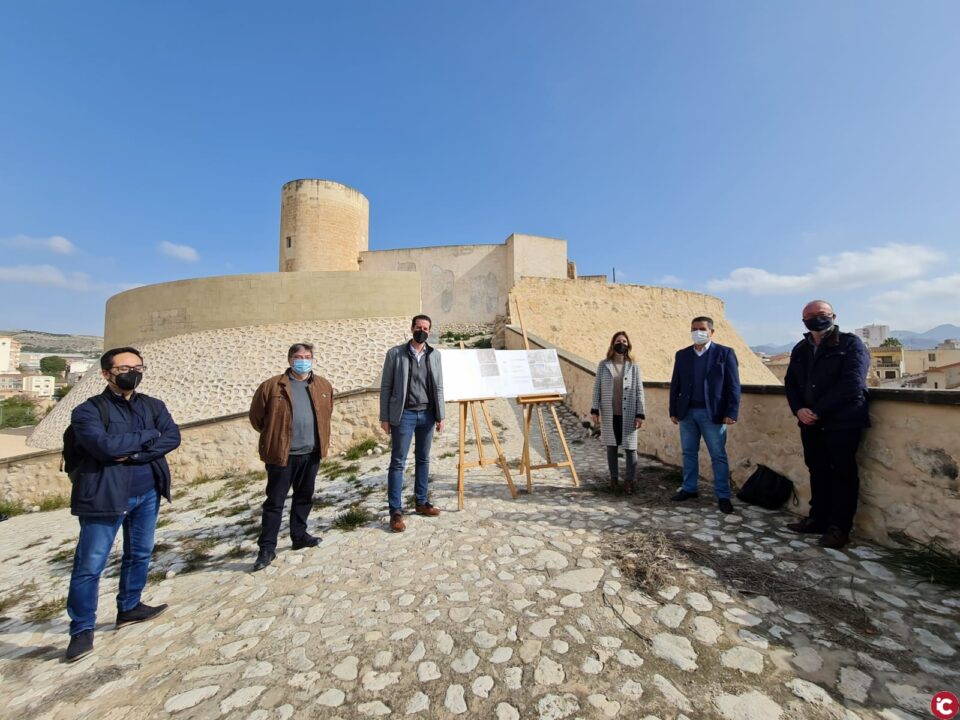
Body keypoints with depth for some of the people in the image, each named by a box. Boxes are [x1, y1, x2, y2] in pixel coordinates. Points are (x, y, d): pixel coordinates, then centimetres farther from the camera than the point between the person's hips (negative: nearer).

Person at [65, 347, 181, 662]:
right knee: (90, 565, 4)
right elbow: (104, 446, -24)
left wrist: (134, 454, -19)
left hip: (147, 494, 5)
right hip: (105, 496, -4)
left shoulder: (154, 406, 5)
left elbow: (173, 437, -8)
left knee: (140, 554, 17)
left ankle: (129, 607, 36)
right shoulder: (88, 410, -8)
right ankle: (82, 629, 22)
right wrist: (148, 436, -13)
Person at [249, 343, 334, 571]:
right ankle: (267, 548, 17)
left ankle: (299, 536, 33)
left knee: (304, 497, 17)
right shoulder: (271, 386, -8)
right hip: (282, 455, -4)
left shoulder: (324, 386, 3)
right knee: (274, 502, 6)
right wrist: (273, 437, 8)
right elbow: (256, 416, 2)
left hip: (311, 453, 4)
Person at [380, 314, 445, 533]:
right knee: (398, 462, 0)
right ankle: (396, 511, 9)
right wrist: (384, 417, -5)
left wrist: (440, 416, 4)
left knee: (423, 460, 13)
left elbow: (438, 387, 8)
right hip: (404, 414, -3)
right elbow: (386, 387, -2)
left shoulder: (434, 355, 6)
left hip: (426, 414, 4)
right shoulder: (395, 353, -2)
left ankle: (421, 502, 27)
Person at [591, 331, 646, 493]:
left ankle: (629, 480, 16)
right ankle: (614, 477, 25)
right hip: (609, 413, 1)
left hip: (628, 414, -1)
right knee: (611, 446, 11)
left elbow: (639, 392, 0)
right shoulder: (603, 365, 2)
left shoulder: (633, 366, 1)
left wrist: (640, 414, -5)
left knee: (630, 447, 2)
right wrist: (594, 410, -3)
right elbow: (597, 388, 3)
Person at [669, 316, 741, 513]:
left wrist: (731, 413, -11)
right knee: (689, 452, 12)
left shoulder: (725, 353, -2)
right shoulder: (682, 355, 8)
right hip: (686, 412, 4)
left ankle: (723, 496, 15)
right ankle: (689, 489, 24)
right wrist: (673, 411, 5)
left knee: (718, 456, 4)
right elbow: (675, 384, 9)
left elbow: (733, 386, -4)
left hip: (712, 413, -3)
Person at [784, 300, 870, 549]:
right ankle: (818, 519, 24)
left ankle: (839, 528, 12)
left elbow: (851, 384, -14)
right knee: (817, 471, 13)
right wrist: (798, 409, -7)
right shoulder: (800, 349, 12)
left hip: (843, 421, -5)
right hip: (810, 422, 5)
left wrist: (818, 411, -16)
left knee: (842, 473, 2)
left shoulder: (851, 343, -4)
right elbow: (790, 382, 11)